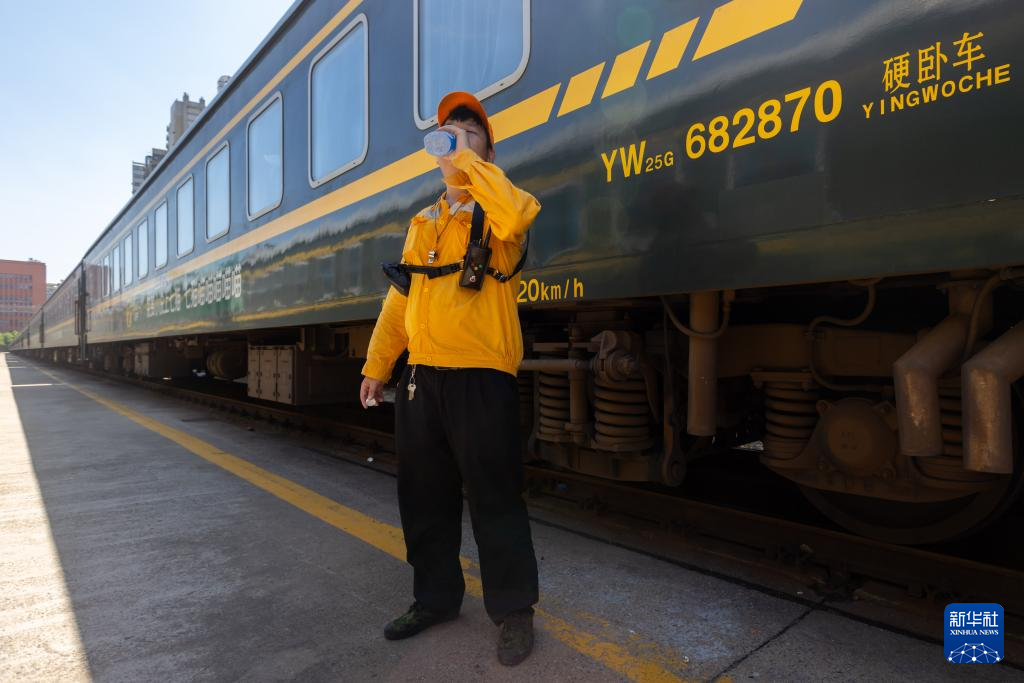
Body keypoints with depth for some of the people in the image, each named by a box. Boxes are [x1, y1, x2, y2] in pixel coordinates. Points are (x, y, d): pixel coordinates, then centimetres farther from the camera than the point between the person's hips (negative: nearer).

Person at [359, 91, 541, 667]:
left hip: (481, 377, -6)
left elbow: (517, 215, -26)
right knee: (425, 496, 15)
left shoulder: (495, 212, 1)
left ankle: (515, 611, 19)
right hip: (421, 377, 7)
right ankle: (436, 598, 33)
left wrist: (471, 164, -13)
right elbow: (401, 300, 17)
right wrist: (377, 365, 13)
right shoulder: (423, 224, 19)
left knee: (494, 496, 1)